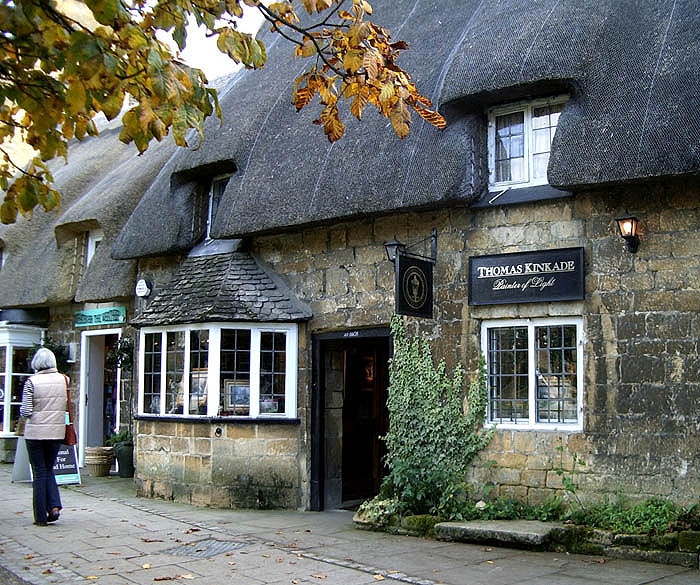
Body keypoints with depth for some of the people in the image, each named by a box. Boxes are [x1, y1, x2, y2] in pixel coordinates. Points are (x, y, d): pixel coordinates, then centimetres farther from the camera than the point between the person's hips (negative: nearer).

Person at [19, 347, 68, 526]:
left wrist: (22, 410, 10)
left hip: (35, 432, -3)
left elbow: (26, 411, -11)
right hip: (56, 431, 3)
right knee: (49, 470, 18)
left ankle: (41, 517, 10)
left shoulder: (32, 381, -10)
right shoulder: (64, 379, -1)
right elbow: (67, 406, 2)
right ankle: (54, 506, 0)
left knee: (39, 473, 6)